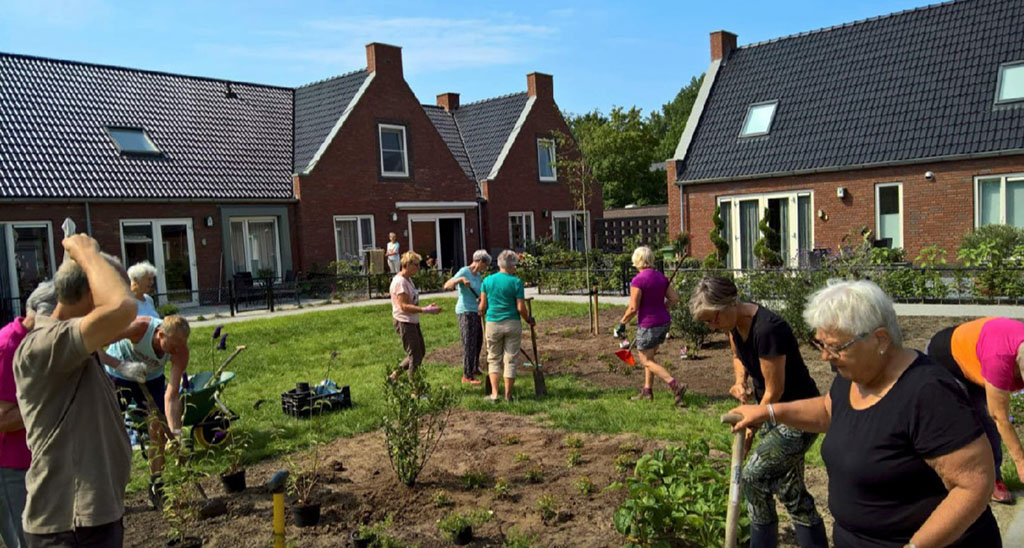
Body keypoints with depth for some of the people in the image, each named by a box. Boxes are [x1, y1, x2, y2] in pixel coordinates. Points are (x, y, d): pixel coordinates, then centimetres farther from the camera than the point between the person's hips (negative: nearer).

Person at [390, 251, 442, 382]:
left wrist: (426, 307, 5)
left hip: (413, 321, 10)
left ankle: (396, 374, 27)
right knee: (414, 356, -4)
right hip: (404, 322, -10)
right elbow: (404, 306, -24)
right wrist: (426, 310, -27)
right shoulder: (399, 281, -18)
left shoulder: (408, 279, 13)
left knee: (420, 352, 17)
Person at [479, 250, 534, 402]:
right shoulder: (516, 282, -7)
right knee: (511, 360, 8)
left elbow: (483, 306, 3)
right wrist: (529, 320, 8)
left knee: (493, 359, 14)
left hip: (493, 323, 2)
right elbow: (521, 308, -9)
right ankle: (508, 395, 12)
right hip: (512, 324, -2)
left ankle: (494, 394, 6)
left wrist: (481, 313, 24)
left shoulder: (487, 280, 1)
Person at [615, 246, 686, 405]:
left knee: (646, 361, 5)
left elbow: (633, 308, -18)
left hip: (648, 325, -8)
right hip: (664, 322, 8)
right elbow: (675, 298, 6)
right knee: (649, 356, 21)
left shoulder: (638, 280, -18)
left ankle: (676, 386, -8)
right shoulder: (660, 277, 4)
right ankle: (647, 391, 26)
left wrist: (622, 324, -5)